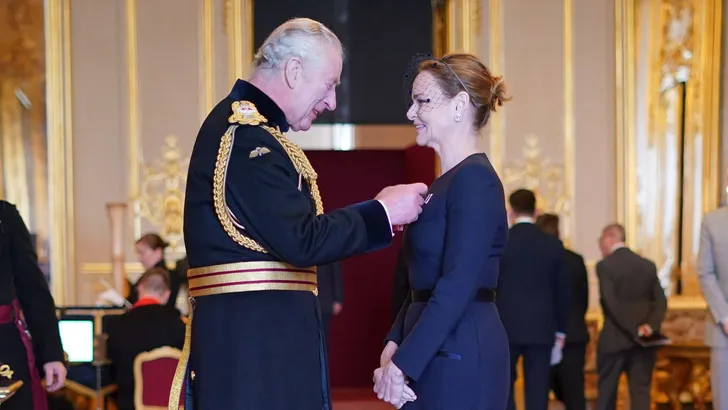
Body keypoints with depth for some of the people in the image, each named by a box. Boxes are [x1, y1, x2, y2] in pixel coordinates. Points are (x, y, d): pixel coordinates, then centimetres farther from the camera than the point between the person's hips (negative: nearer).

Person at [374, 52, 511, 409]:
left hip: (461, 356, -9)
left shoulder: (475, 180, -12)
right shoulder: (445, 183, 17)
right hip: (434, 355, 9)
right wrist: (395, 345, 4)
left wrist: (403, 363, -19)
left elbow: (458, 287, -20)